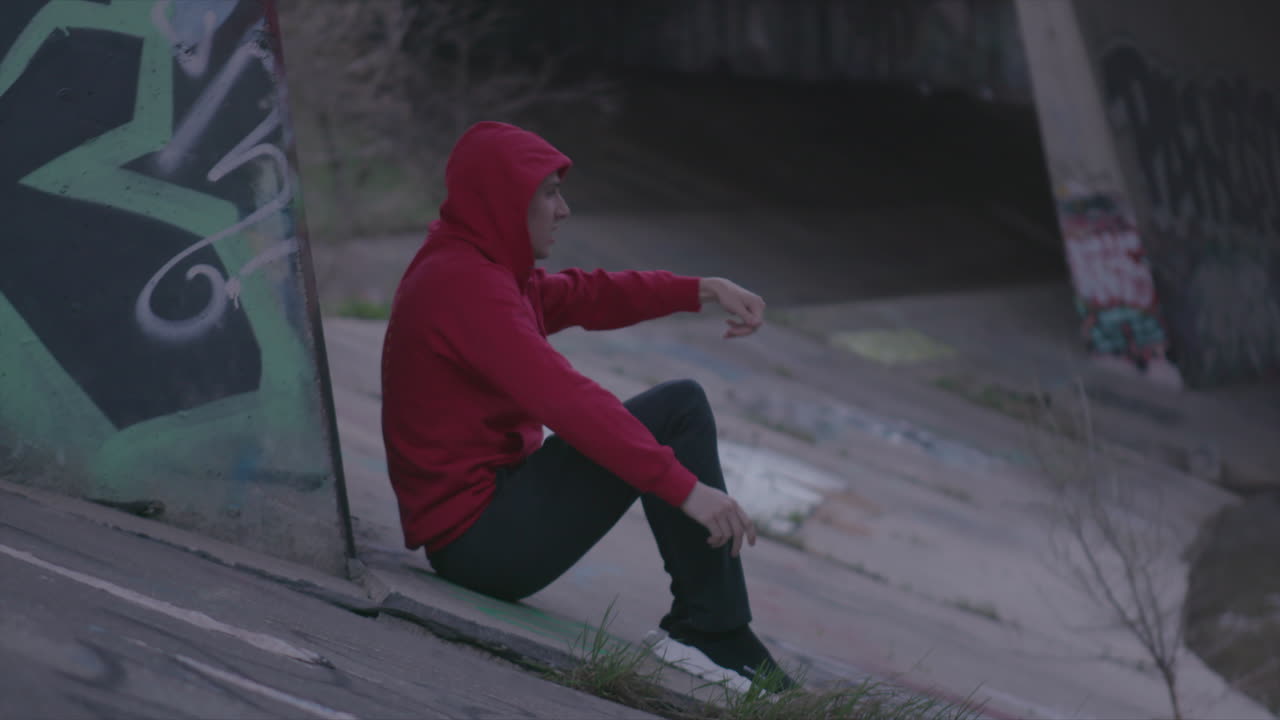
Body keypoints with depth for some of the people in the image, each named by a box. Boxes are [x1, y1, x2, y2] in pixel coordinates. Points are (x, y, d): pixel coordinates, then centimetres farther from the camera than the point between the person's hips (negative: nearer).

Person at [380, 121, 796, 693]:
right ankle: (713, 636, -8)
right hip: (482, 535, -11)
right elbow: (566, 401, -29)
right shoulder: (465, 286, -20)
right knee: (676, 409, -11)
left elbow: (583, 296, 20)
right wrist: (685, 486, -33)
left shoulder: (471, 268, 13)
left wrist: (702, 291, 9)